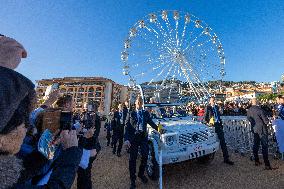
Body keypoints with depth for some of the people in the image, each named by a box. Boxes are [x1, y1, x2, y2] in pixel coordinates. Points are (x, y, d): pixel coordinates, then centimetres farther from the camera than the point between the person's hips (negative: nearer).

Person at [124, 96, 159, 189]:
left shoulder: (146, 113, 7)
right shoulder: (130, 114, 0)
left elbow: (151, 123, 11)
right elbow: (127, 127, -4)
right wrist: (126, 139, -13)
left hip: (143, 137, 3)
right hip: (133, 138, -2)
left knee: (145, 156, 10)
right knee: (133, 158, 8)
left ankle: (141, 174, 37)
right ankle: (132, 179, 28)